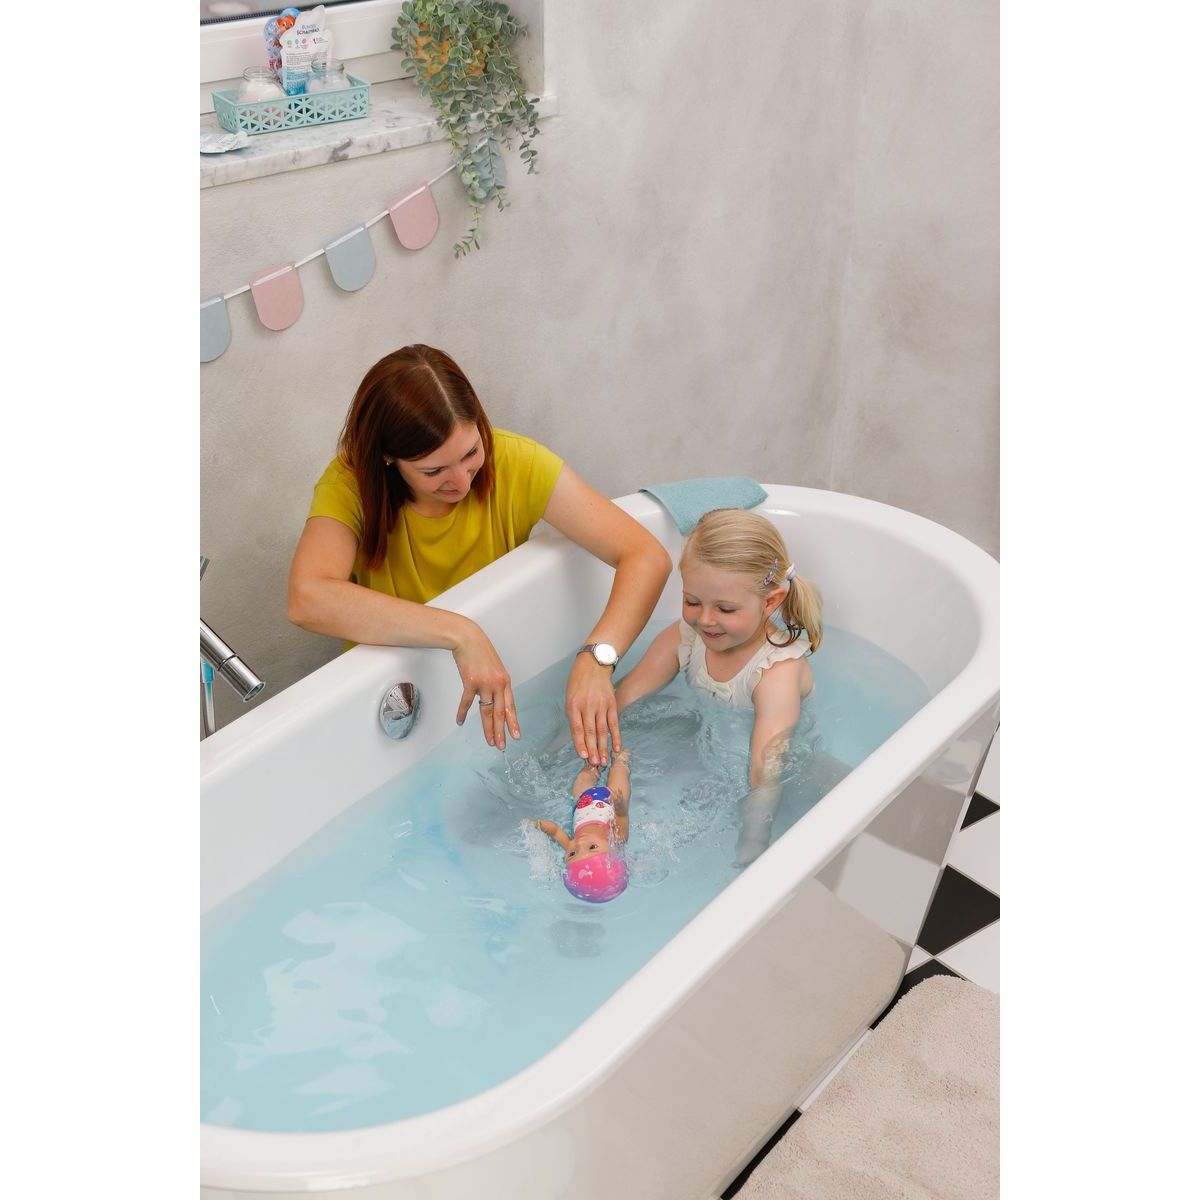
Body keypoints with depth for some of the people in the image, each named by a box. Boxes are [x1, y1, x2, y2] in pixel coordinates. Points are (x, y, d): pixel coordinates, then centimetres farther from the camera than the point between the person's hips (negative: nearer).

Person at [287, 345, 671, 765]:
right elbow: (306, 600, -38)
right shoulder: (351, 485, -19)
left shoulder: (513, 462, -17)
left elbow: (648, 557, -21)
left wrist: (596, 657, -38)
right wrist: (459, 633, -44)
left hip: (502, 679, 3)